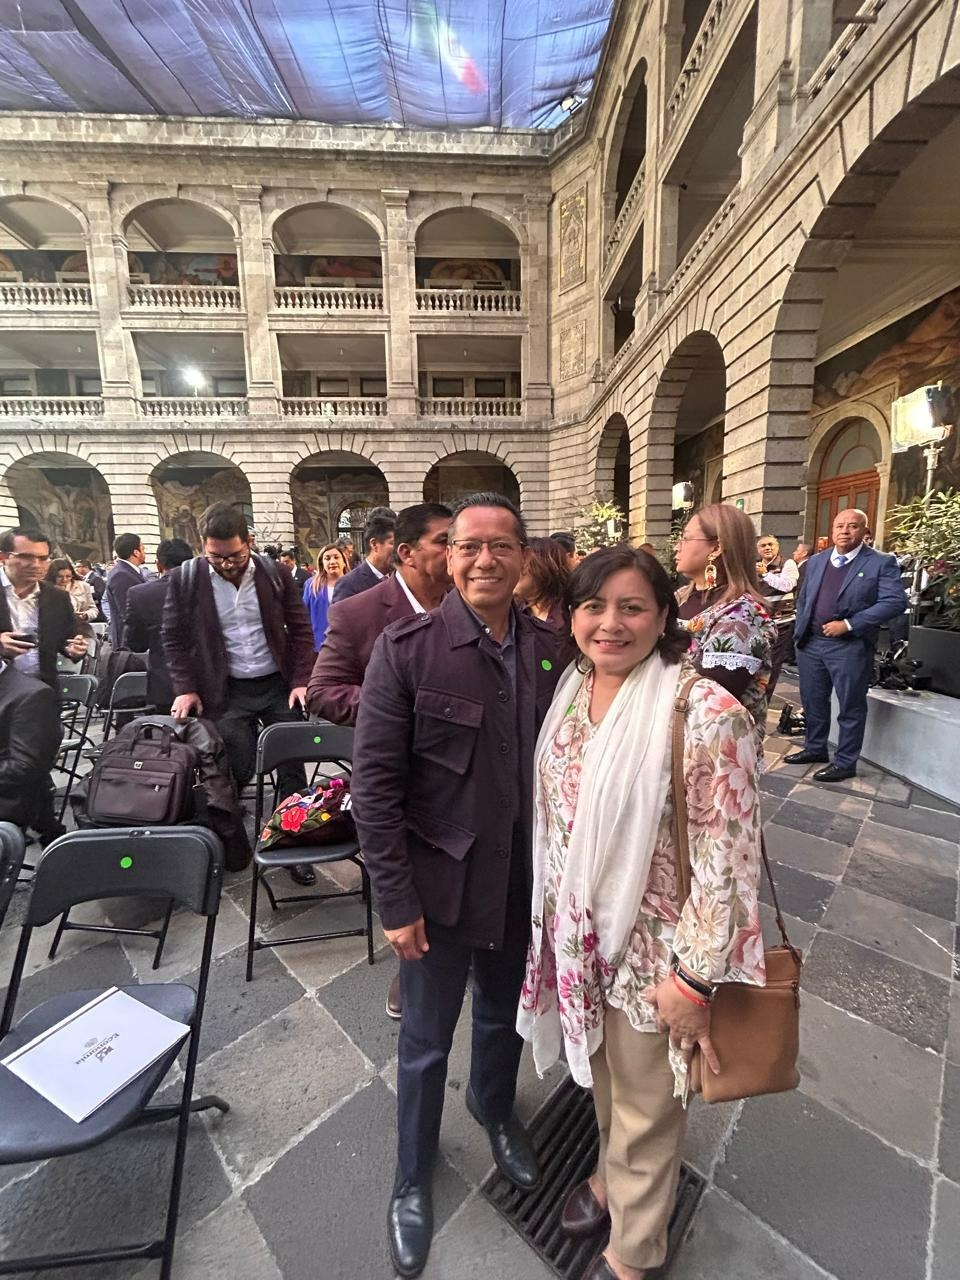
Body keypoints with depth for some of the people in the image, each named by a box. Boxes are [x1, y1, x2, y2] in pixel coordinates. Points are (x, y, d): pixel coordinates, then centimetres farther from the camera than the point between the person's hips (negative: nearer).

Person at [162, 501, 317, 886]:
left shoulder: (275, 574, -4)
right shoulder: (185, 578, -4)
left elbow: (301, 629, 1)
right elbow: (174, 637, 3)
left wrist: (301, 681, -5)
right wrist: (185, 688, -5)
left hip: (279, 685, 1)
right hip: (225, 691, -1)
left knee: (291, 767, 6)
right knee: (234, 770, 2)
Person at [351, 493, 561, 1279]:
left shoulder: (551, 647, -6)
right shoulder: (407, 648, -17)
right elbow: (374, 785, -15)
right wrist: (396, 902, -13)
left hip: (524, 882, 4)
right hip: (439, 885, -3)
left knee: (506, 1017, 28)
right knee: (427, 1041, 20)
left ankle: (495, 1110, 61)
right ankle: (413, 1178, 51)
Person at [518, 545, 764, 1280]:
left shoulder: (706, 714, -25)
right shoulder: (571, 693, -4)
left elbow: (728, 857, -20)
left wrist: (692, 977, -14)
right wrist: (552, 918, 12)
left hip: (651, 949, -5)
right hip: (579, 935, 5)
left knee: (644, 1105, 22)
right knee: (603, 1078, 31)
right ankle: (612, 1173, 61)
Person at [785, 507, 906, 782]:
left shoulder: (882, 563, -5)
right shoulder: (816, 560, 11)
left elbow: (896, 601, -14)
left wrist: (848, 624, -19)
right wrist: (800, 631, 8)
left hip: (851, 647, -5)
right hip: (810, 643, 5)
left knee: (850, 707, 5)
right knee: (812, 701, 15)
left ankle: (845, 762, 18)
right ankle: (815, 749, 32)